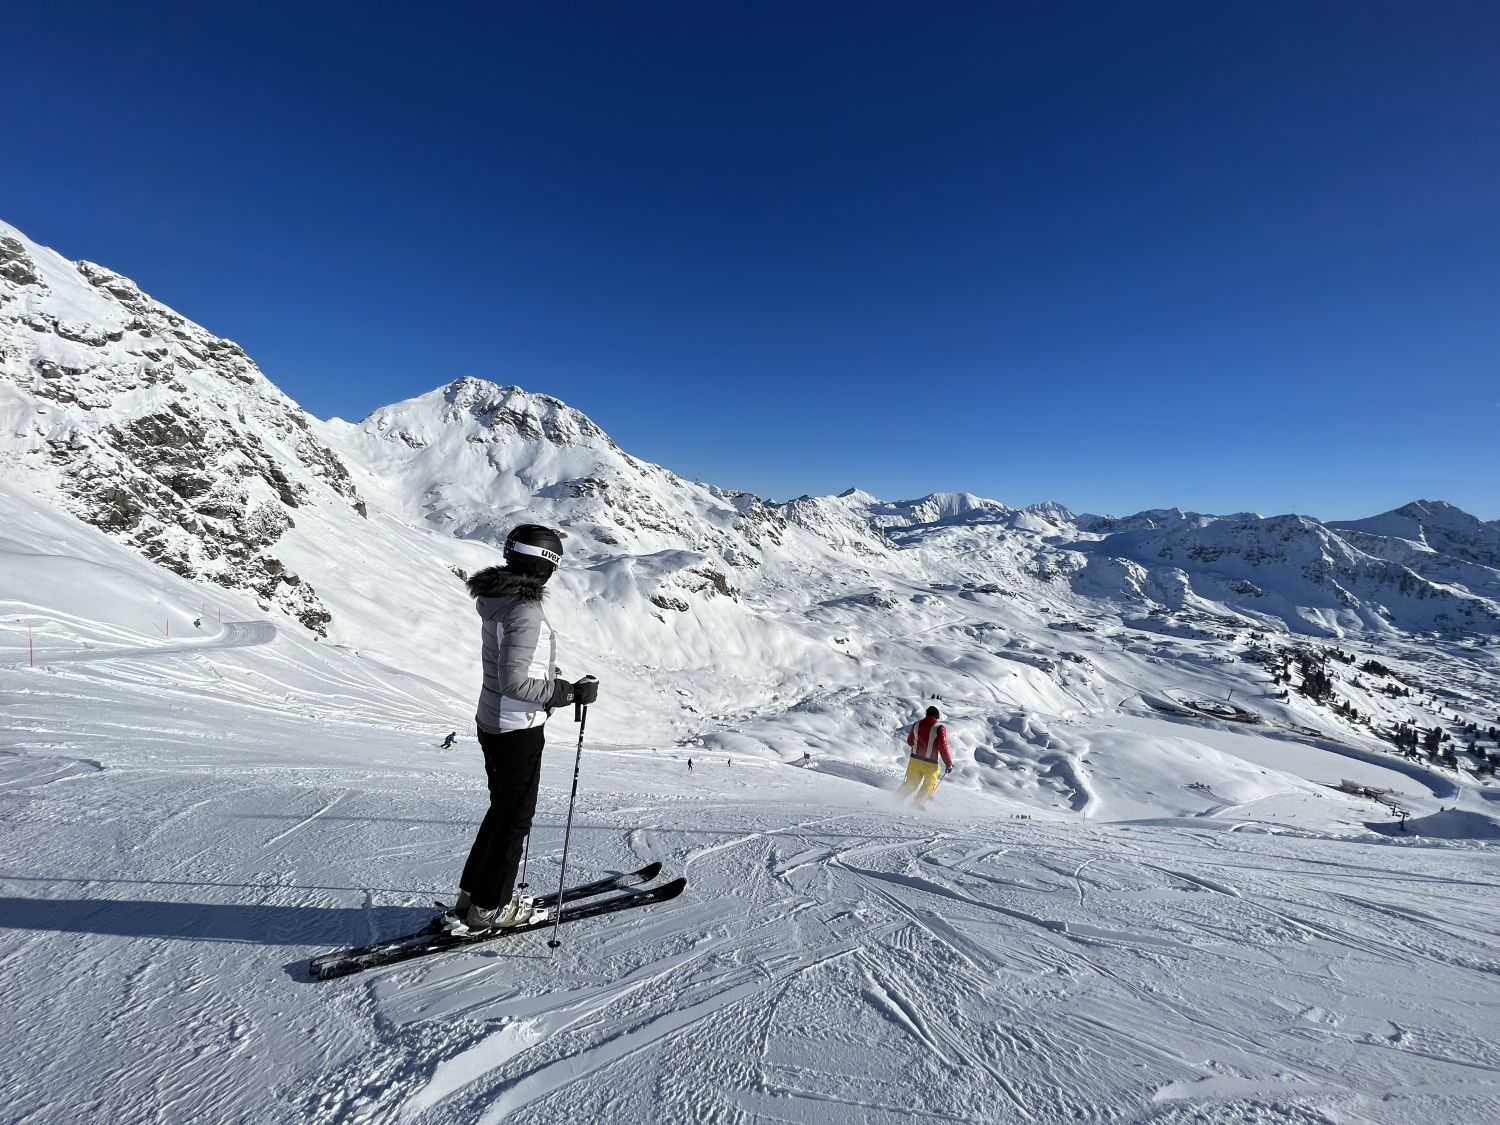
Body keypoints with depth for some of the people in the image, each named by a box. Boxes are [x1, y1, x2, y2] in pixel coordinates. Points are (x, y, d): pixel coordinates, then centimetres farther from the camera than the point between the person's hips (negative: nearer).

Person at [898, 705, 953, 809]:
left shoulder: (916, 725, 0)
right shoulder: (940, 728, -14)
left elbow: (909, 741, 14)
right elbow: (943, 747, -16)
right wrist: (948, 763, -7)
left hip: (914, 760, 4)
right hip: (930, 764, -4)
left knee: (911, 783, 20)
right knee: (930, 784, 21)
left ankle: (896, 799, 15)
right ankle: (920, 803, 17)